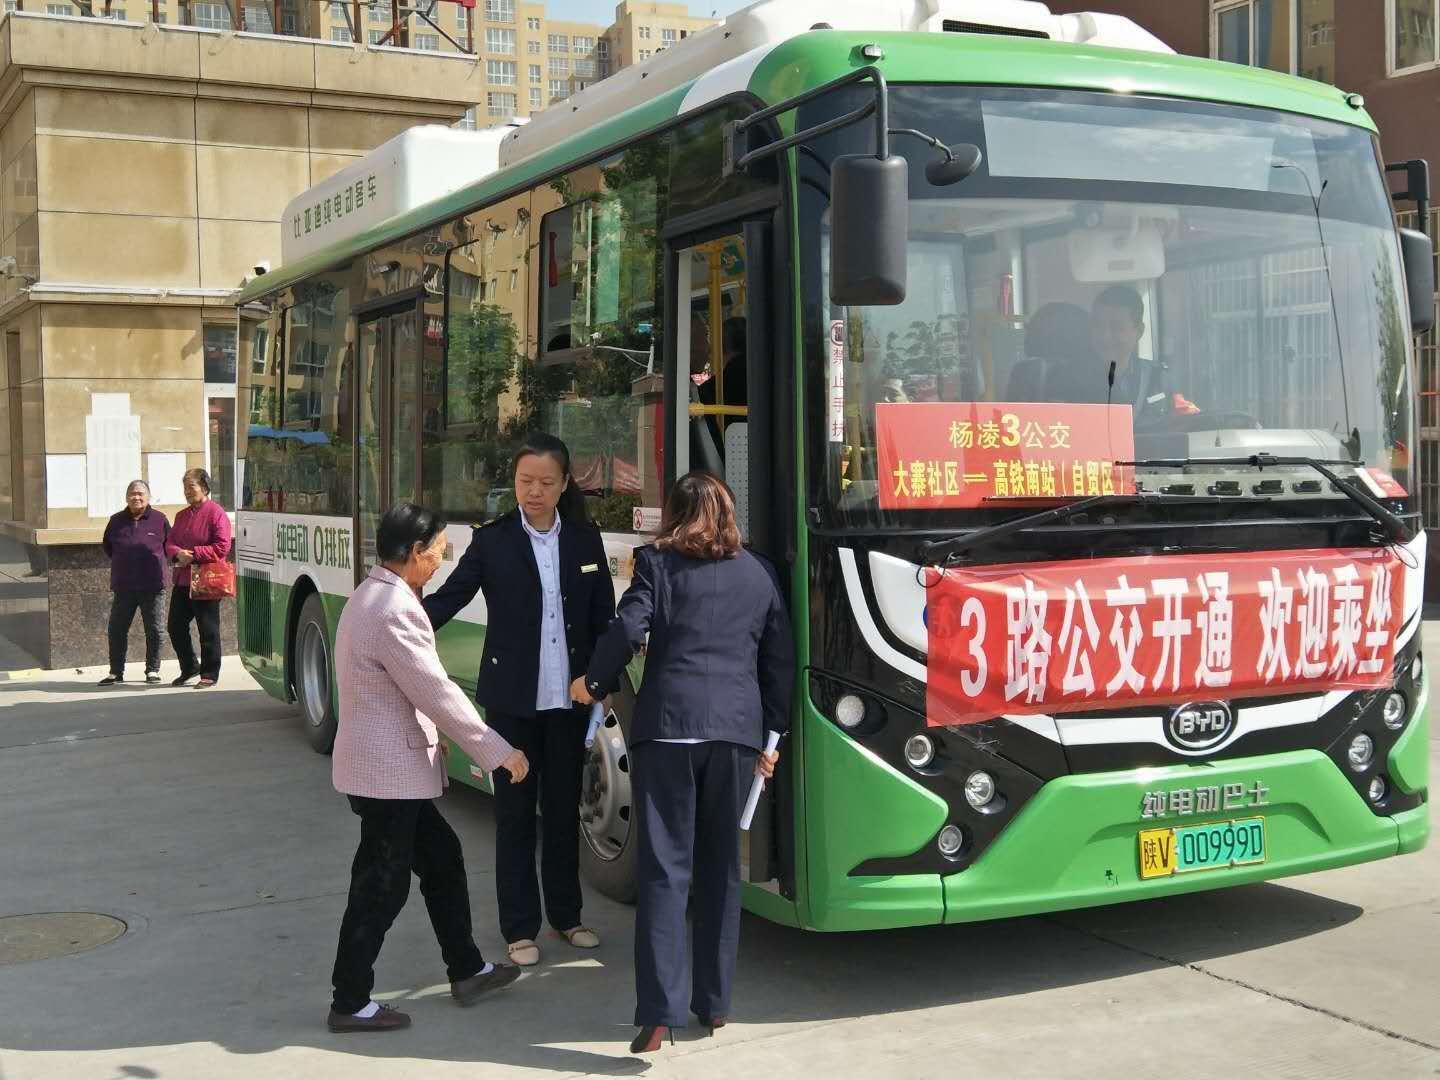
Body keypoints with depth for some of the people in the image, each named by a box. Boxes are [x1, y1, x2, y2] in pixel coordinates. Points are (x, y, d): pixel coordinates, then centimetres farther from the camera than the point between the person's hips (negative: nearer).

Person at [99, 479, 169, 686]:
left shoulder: (159, 520, -1)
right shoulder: (116, 521, 6)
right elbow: (106, 547, 20)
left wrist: (155, 561, 4)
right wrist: (121, 562, 11)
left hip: (152, 586, -2)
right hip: (123, 587, 2)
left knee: (153, 630, 4)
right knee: (117, 630, 3)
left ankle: (152, 670, 15)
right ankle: (116, 672, 13)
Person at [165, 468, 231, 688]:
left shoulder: (216, 513, -8)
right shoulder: (182, 515, 17)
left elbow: (222, 547, -16)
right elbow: (170, 543, 14)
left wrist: (193, 554, -18)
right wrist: (178, 553, -9)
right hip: (182, 580, 8)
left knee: (208, 630, 0)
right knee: (176, 627, 11)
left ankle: (209, 674, 9)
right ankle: (189, 668, 26)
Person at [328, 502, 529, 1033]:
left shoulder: (372, 594, 10)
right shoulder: (395, 610, -23)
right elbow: (436, 692, -23)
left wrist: (430, 735, 19)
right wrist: (500, 752, -17)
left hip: (389, 763, 10)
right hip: (387, 769, -10)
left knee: (442, 859, 18)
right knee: (381, 886, 0)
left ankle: (466, 971, 29)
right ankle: (350, 1004, 11)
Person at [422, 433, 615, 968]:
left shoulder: (585, 540, 3)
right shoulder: (492, 541, -4)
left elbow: (603, 619, 7)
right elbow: (448, 598, -10)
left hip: (568, 699, 2)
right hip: (512, 699, -2)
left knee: (563, 808, 14)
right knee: (515, 813, 6)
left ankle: (565, 914, 28)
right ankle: (519, 927, 16)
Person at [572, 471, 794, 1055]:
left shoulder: (658, 562, 5)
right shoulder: (760, 573, 16)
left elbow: (628, 630, -7)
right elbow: (780, 660, 16)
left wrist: (592, 683, 9)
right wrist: (771, 733, 23)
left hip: (668, 726, -3)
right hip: (738, 729, 3)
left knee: (664, 866, -2)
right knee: (721, 866, 13)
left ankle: (660, 1010, -9)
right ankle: (714, 1002, 20)